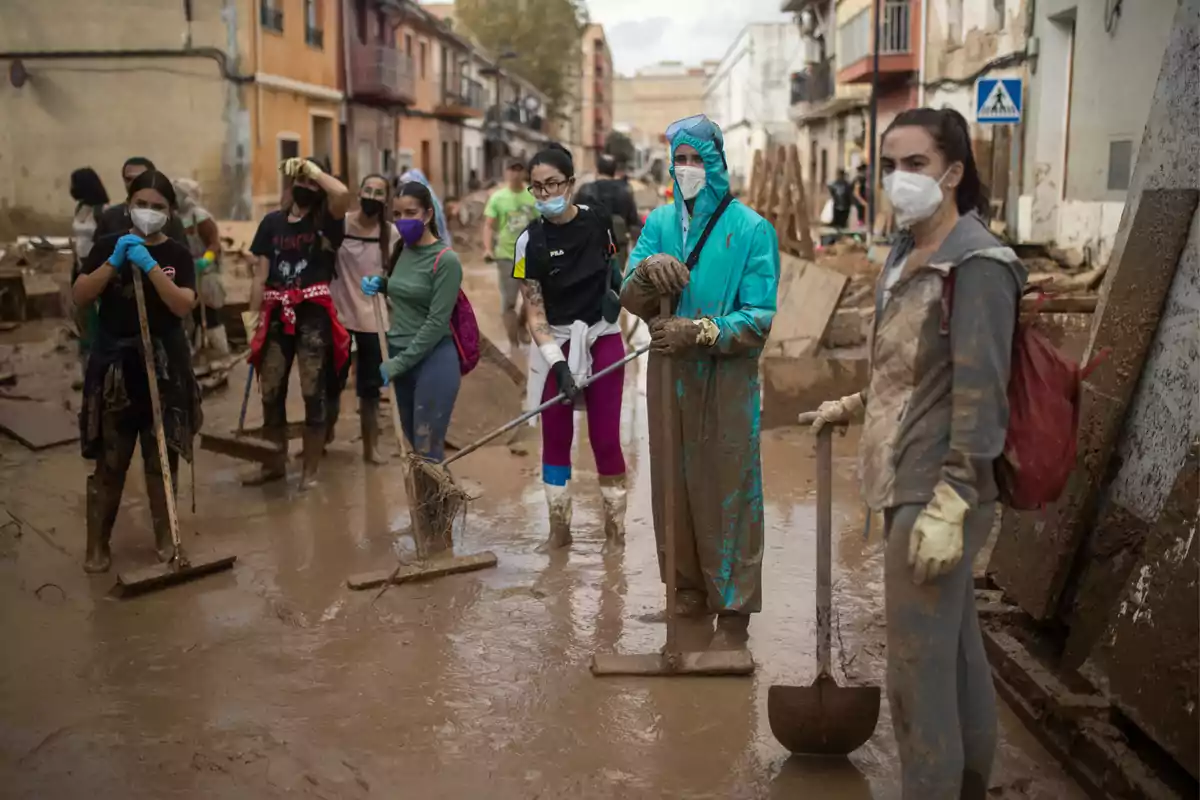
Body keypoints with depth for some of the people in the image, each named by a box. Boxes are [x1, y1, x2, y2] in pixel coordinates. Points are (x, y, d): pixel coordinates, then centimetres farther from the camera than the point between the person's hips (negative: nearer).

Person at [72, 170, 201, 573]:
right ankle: (97, 545, 12)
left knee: (161, 459, 9)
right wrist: (114, 262, -17)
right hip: (114, 364, 0)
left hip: (164, 366, 0)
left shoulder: (177, 254, 1)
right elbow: (79, 296, -5)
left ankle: (165, 538, 22)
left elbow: (183, 305, -12)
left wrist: (150, 265, -21)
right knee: (109, 462, 2)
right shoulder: (108, 245, 3)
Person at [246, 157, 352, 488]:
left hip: (313, 314, -3)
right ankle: (275, 462, 25)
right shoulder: (273, 221, 10)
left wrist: (314, 169, -7)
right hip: (278, 315, 4)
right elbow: (261, 274, 9)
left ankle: (310, 470, 12)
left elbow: (342, 194, -23)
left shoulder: (326, 221, 0)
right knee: (270, 391, 8)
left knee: (314, 392, 0)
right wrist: (254, 317, 4)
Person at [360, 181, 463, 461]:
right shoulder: (403, 250, 7)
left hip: (433, 360, -7)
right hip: (400, 356, 8)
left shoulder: (446, 260, -14)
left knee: (429, 453, -5)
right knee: (413, 447, 14)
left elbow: (437, 322, -17)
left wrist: (398, 363, -16)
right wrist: (380, 283, 5)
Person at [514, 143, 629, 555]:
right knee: (554, 439, 6)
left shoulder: (598, 221, -5)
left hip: (603, 340, 1)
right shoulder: (530, 241, -12)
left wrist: (615, 286, -5)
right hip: (555, 347, 0)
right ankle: (559, 529, 21)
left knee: (605, 438, 1)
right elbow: (535, 314, -12)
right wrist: (559, 366, -21)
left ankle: (615, 530, 15)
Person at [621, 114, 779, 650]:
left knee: (727, 491, 1)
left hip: (726, 380, -4)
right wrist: (647, 272, -22)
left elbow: (758, 321, -13)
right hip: (668, 375, 5)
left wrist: (697, 332, -24)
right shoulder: (659, 223, 6)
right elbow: (630, 301, -1)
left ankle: (733, 608, 13)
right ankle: (689, 588, 31)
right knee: (674, 484, 13)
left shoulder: (751, 230, -8)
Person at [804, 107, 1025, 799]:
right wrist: (857, 405, 33)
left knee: (919, 671, -3)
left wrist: (950, 504, -24)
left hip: (938, 487, -9)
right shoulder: (908, 255, 12)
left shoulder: (977, 264, -15)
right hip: (911, 479, 9)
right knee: (957, 650, 19)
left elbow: (979, 393, -20)